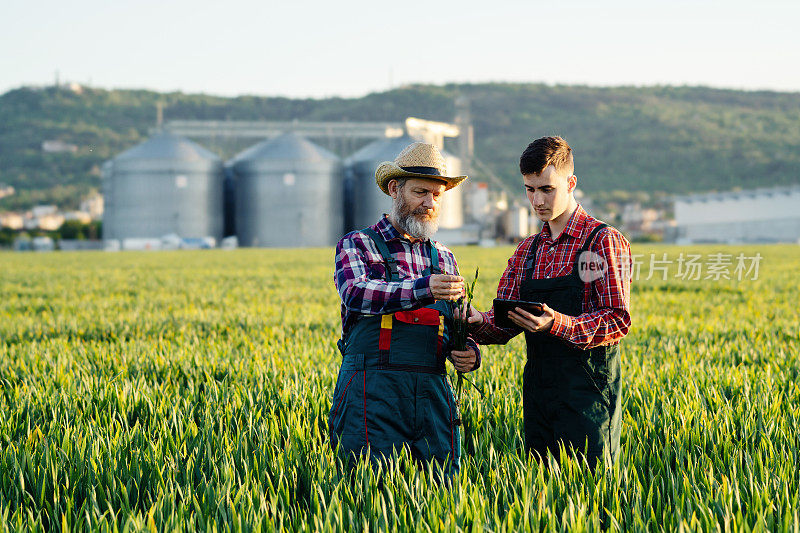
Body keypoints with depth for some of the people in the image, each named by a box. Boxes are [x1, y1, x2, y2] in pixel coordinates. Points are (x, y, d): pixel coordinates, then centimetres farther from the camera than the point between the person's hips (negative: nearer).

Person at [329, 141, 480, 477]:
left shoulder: (444, 259, 21)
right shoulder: (357, 245, 4)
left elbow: (459, 328, 24)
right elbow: (356, 294, -17)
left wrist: (468, 353, 0)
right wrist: (423, 289, -30)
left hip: (432, 392, 5)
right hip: (372, 389, -5)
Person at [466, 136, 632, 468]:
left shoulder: (604, 242, -5)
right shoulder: (527, 250, 16)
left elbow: (618, 321, -12)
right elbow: (506, 322, 13)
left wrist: (557, 324, -27)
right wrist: (477, 321, -10)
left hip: (587, 391, -6)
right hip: (538, 391, 6)